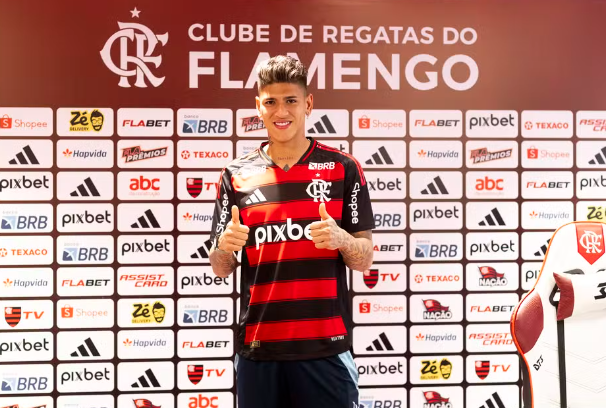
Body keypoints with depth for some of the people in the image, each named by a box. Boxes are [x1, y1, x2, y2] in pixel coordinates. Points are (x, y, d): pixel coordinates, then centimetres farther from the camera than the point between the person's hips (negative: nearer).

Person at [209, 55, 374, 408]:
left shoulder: (343, 168, 0)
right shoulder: (238, 175, 5)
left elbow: (365, 260, 1)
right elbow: (221, 270, 8)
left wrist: (339, 238, -19)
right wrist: (224, 248, -14)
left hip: (326, 346, -1)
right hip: (257, 347, 2)